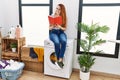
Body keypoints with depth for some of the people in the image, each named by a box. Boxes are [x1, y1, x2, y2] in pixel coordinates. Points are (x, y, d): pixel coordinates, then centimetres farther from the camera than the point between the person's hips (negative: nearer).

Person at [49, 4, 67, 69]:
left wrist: (60, 27, -17)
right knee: (57, 42, -35)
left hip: (61, 32, 2)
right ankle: (58, 59, -15)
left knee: (64, 41, -35)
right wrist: (52, 27, -20)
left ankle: (60, 60, -26)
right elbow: (49, 28, 3)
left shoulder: (63, 17, 5)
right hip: (53, 32, -1)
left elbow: (65, 28, 3)